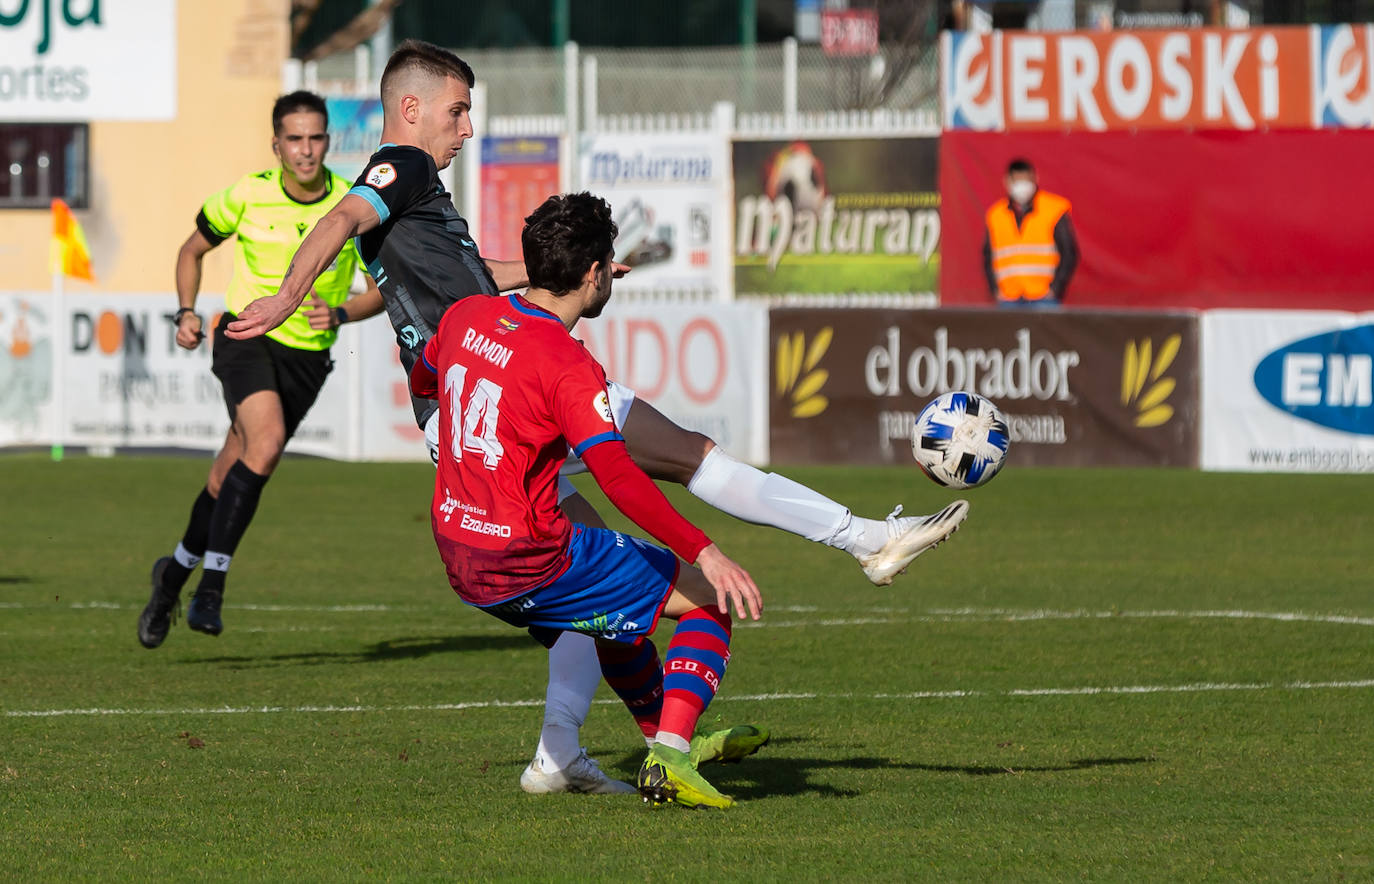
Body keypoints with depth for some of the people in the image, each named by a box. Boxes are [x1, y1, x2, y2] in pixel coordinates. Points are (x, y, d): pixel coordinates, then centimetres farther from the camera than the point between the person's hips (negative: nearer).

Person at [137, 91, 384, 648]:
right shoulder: (248, 195, -8)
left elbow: (380, 290, 1)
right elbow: (193, 249, 10)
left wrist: (341, 314, -19)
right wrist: (186, 313, -4)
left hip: (306, 357, 2)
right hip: (247, 336, -2)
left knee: (232, 476, 7)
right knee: (266, 442, -29)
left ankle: (175, 573, 33)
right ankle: (212, 582, -25)